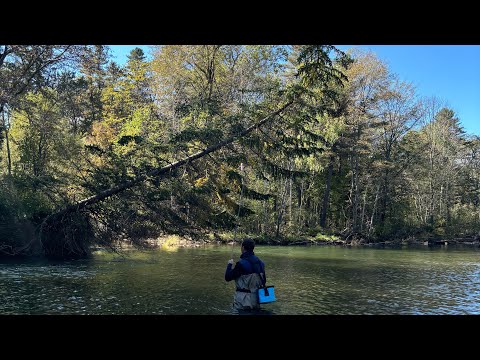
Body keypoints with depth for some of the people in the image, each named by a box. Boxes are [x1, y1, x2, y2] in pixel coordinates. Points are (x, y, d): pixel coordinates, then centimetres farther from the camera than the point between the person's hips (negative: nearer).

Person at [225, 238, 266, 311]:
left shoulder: (241, 263, -18)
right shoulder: (260, 262, 4)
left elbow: (228, 277, -12)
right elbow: (264, 280, 11)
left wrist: (229, 265, 2)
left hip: (243, 300, -6)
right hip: (256, 299, 6)